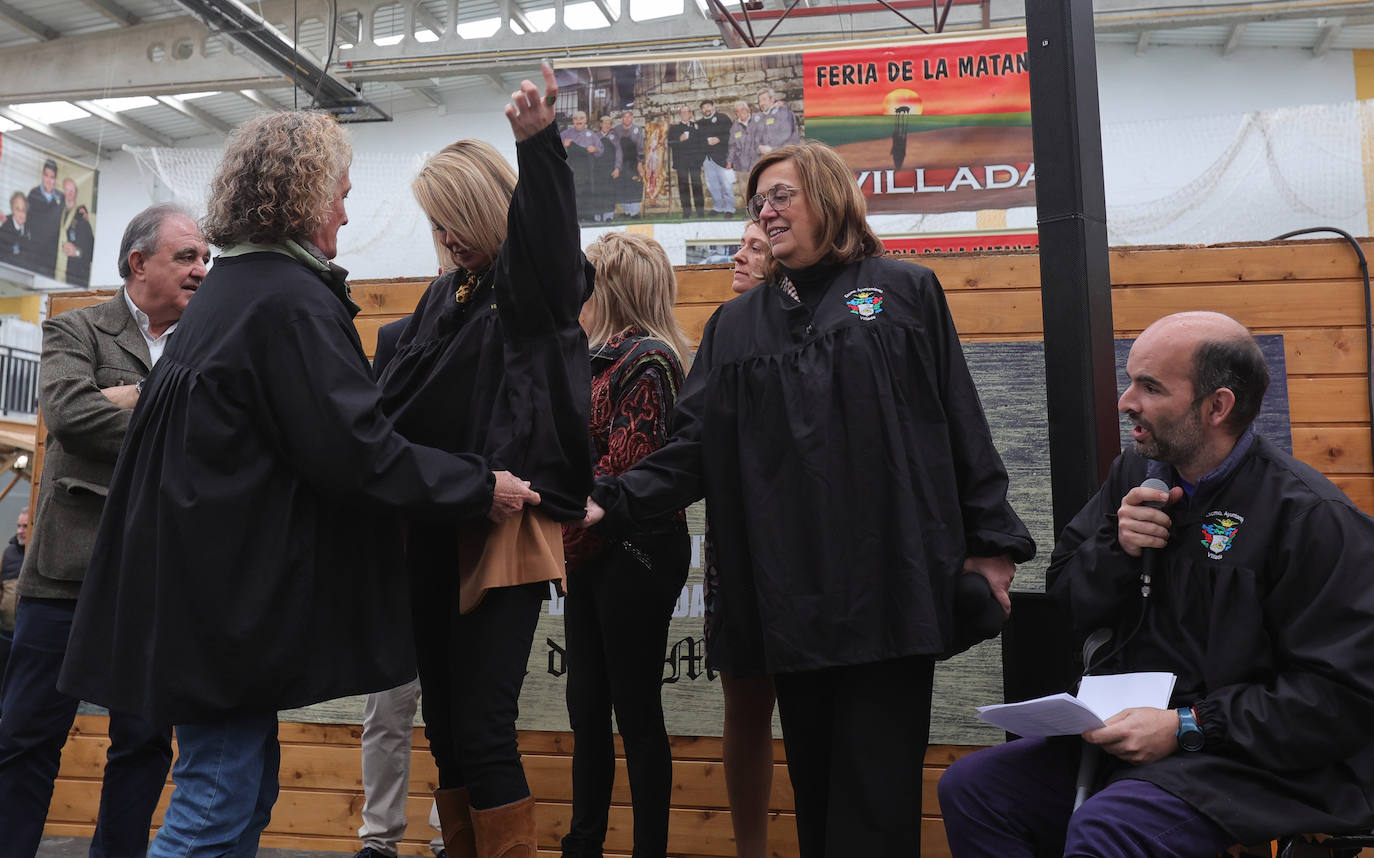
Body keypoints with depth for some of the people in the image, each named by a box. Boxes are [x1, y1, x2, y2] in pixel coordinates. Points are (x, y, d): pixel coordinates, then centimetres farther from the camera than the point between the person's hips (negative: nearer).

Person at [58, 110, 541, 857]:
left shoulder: (225, 289, 16)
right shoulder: (293, 299, -16)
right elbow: (353, 450, -22)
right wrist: (481, 488, -14)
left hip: (201, 578, 10)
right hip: (233, 592, -10)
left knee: (245, 791, 17)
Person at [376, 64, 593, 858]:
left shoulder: (535, 283, -1)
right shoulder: (445, 295, 17)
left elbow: (549, 231, -25)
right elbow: (398, 401, 16)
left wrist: (540, 145, -39)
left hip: (505, 527, -7)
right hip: (433, 528, 7)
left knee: (482, 729, -8)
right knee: (444, 725, 14)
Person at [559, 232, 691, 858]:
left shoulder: (648, 360, -12)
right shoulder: (602, 358, 15)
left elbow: (624, 469, -18)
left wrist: (570, 539, -12)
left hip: (635, 554, -9)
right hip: (593, 555, 9)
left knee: (635, 710, 1)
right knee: (586, 705, 15)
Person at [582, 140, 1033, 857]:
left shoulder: (906, 292, 8)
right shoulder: (737, 325, 15)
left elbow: (962, 424, 4)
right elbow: (692, 446, 7)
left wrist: (990, 539, 0)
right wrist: (613, 501, -7)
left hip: (890, 582, -3)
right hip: (789, 596, 3)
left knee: (876, 796, 0)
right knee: (814, 784, 11)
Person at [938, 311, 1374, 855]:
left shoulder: (1312, 517, -14)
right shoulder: (1134, 473, 7)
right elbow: (1064, 602, 10)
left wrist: (1186, 728, -19)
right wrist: (1117, 549, -11)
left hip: (1252, 763, -6)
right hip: (1129, 736, 7)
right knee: (969, 788, -9)